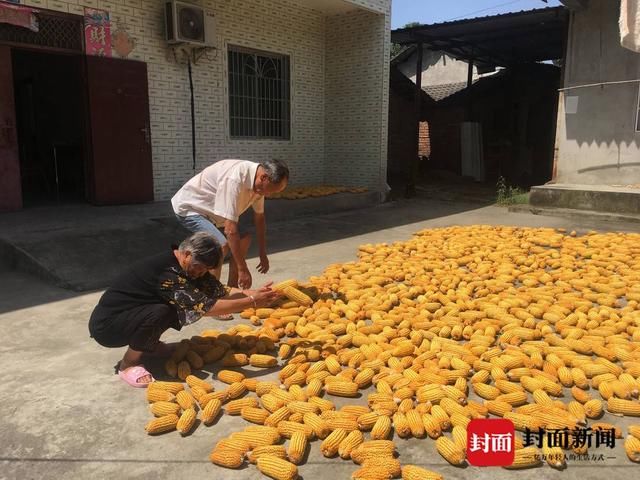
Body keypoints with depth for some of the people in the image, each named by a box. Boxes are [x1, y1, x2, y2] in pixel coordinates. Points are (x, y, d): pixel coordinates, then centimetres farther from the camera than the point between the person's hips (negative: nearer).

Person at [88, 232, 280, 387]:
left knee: (187, 305, -7)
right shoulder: (167, 272, -32)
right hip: (106, 325, -8)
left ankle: (147, 343, 13)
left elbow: (220, 291, -5)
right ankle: (127, 364, -9)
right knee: (159, 314, -35)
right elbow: (206, 307, -36)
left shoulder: (187, 265, -4)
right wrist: (252, 302, -32)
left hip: (136, 313, 9)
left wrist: (252, 293, -20)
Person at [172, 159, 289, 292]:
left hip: (209, 209, 9)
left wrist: (263, 255, 5)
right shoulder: (235, 179, -37)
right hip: (189, 207, -9)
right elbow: (230, 230, -37)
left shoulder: (258, 181, -10)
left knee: (244, 239, 4)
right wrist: (242, 269, -33)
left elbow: (259, 218, 4)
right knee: (222, 245, -27)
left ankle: (232, 289, 12)